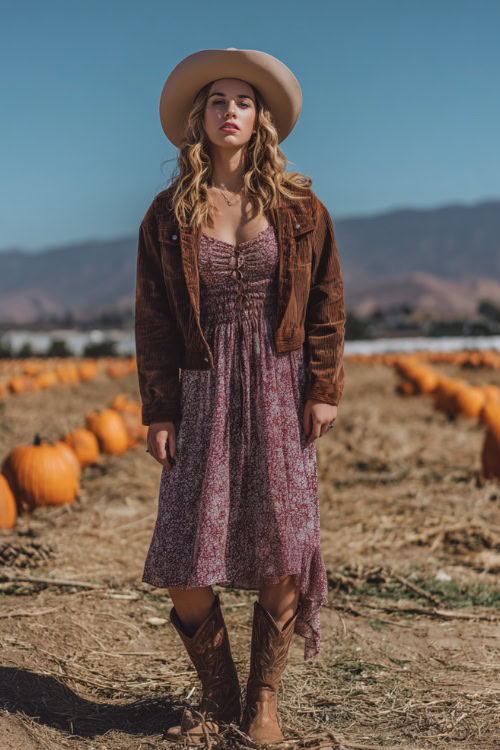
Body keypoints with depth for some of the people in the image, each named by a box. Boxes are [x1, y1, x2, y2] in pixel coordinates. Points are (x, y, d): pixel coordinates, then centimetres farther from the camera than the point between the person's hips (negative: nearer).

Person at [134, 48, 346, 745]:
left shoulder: (297, 204, 5)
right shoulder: (169, 213, 5)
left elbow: (327, 302, 6)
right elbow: (153, 320, 4)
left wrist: (324, 389, -3)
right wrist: (159, 413, -1)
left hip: (279, 392, 0)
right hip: (203, 396, 1)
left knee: (280, 556, -2)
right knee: (182, 565, -4)